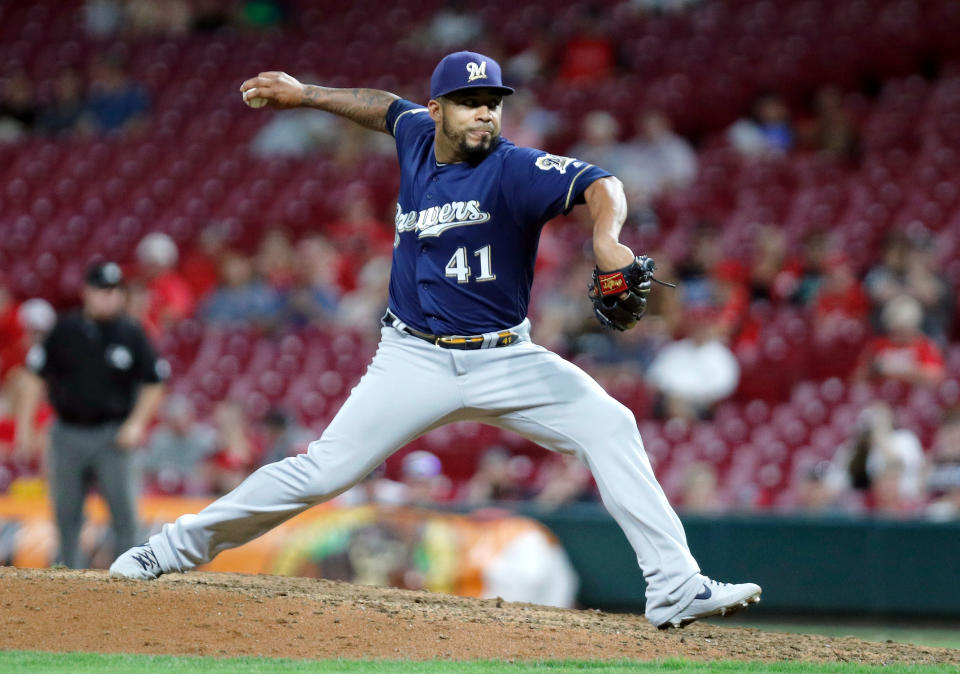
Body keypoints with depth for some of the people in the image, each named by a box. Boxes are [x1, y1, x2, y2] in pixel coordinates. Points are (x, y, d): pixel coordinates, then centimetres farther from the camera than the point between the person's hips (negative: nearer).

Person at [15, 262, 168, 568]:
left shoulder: (131, 334, 0)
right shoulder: (64, 330, 2)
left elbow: (154, 383, 6)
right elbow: (36, 376, 6)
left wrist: (137, 423, -6)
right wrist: (24, 425, 1)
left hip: (113, 436, -2)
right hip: (67, 435, 2)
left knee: (124, 508, -8)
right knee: (66, 512, 6)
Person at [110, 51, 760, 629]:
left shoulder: (514, 169, -15)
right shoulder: (418, 136, 1)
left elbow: (600, 185, -32)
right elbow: (389, 107, 25)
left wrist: (606, 236, -52)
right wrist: (305, 95, 25)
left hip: (505, 360, -2)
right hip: (417, 360, 2)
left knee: (608, 425, -20)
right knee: (324, 470, -6)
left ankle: (675, 588, -19)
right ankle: (180, 545, 8)